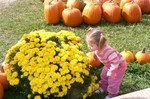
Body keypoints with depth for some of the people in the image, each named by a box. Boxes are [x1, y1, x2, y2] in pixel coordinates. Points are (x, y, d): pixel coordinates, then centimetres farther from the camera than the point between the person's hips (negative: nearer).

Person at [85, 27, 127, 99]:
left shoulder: (108, 51, -46)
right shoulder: (97, 48, -20)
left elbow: (115, 62, -41)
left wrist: (111, 71, -33)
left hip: (119, 65, -8)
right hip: (109, 65, 8)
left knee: (113, 81, 1)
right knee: (103, 76, 20)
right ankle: (103, 88, 45)